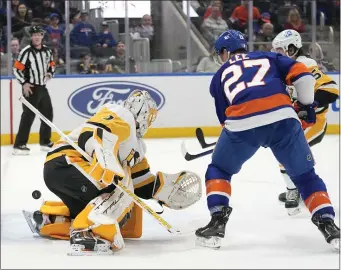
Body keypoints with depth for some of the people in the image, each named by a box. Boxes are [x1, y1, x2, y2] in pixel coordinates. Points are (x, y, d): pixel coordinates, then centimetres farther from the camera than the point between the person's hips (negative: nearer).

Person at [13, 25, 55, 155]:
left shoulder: (47, 50, 8)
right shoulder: (26, 51, -13)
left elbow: (51, 64, 24)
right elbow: (16, 69, -13)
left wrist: (50, 73, 3)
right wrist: (24, 83, -19)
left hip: (42, 87, 7)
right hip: (30, 88, -7)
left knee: (48, 114, 13)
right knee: (28, 116, -13)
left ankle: (45, 142, 27)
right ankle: (19, 145, -13)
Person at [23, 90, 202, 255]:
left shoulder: (135, 145, 24)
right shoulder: (121, 116, -7)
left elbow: (139, 182, 21)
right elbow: (92, 135, -26)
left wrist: (167, 188, 10)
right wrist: (109, 167, -39)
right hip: (64, 163, -10)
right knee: (119, 188, -22)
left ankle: (48, 219, 22)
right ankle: (87, 234, -41)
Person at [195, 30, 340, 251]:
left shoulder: (220, 76, 29)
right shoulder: (268, 58, 28)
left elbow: (225, 117, 25)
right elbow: (302, 75, 12)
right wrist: (306, 106, 24)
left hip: (242, 123, 0)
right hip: (283, 118, 1)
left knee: (219, 171, 25)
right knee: (305, 175, 17)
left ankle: (217, 223, 11)